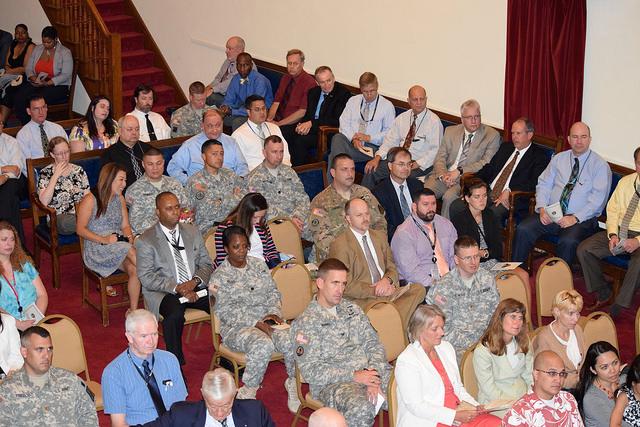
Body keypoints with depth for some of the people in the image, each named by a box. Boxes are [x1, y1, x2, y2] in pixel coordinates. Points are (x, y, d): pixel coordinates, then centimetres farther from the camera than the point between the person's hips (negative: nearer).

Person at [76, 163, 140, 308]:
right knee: (130, 251, -34)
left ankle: (133, 310, -23)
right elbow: (80, 229, -7)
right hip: (96, 249, -5)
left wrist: (129, 236, -7)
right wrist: (103, 239, -19)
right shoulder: (90, 200, -5)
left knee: (133, 269, -27)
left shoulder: (120, 199, 14)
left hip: (120, 244, 5)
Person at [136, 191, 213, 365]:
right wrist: (177, 288, -20)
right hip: (164, 292, -4)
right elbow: (146, 278, -8)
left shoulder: (192, 232, 13)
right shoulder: (146, 241, -2)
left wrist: (195, 281, -9)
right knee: (175, 314, -37)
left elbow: (206, 264, 13)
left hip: (194, 287, 4)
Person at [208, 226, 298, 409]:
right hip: (237, 326, -4)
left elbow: (273, 292, 15)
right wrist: (256, 323, -19)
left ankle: (293, 383, -5)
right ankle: (247, 392, -20)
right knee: (263, 345, -36)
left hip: (266, 320, 4)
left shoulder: (258, 265, 14)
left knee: (291, 340, -27)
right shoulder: (219, 276, -1)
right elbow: (226, 311, -9)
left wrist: (273, 312, -7)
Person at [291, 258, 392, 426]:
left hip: (368, 372, 6)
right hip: (332, 383, -6)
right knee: (362, 407, -38)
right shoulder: (304, 323, -1)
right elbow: (310, 371, -8)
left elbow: (373, 343, 12)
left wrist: (373, 375, -9)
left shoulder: (352, 309, 18)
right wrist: (353, 376, -16)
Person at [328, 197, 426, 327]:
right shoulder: (339, 245, -3)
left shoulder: (380, 236, 19)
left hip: (387, 290, 7)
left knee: (418, 289, -22)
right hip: (361, 300, -7)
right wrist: (375, 290, -15)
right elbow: (346, 286, -8)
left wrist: (387, 280, -6)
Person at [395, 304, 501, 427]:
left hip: (459, 413, 7)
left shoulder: (446, 347, 13)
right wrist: (454, 416, -18)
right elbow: (416, 406, -15)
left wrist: (475, 406, 0)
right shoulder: (406, 361, -11)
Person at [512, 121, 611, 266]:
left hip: (581, 218, -4)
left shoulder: (600, 165, 1)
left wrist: (575, 218, -18)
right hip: (550, 213, 4)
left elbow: (598, 198, -8)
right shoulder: (558, 159, 15)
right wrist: (542, 208, -8)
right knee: (523, 229, -20)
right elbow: (543, 185, 11)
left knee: (568, 242, -35)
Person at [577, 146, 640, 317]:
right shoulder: (625, 182, 9)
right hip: (619, 232, 5)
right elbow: (612, 210, 10)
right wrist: (612, 235, -7)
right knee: (583, 249, -13)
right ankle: (603, 295, 0)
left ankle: (616, 309, -25)